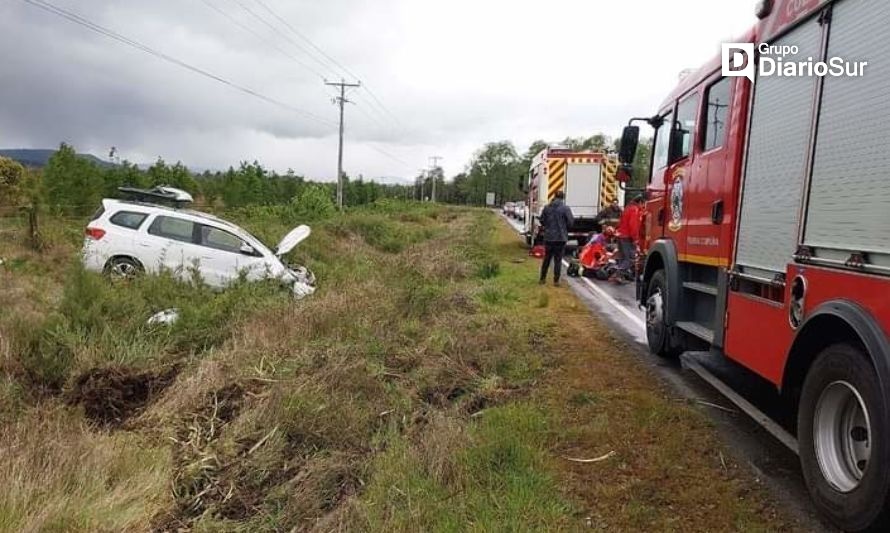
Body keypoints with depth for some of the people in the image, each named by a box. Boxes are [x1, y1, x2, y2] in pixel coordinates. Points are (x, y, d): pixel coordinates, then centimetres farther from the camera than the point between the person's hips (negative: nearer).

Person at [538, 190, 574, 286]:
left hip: (548, 237, 4)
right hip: (561, 238, -4)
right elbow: (570, 222, -9)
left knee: (547, 258, 16)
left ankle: (542, 278, 22)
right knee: (558, 260, 3)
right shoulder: (565, 208, -11)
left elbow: (542, 220, 7)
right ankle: (556, 281, 5)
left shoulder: (547, 207, 1)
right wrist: (565, 228, 11)